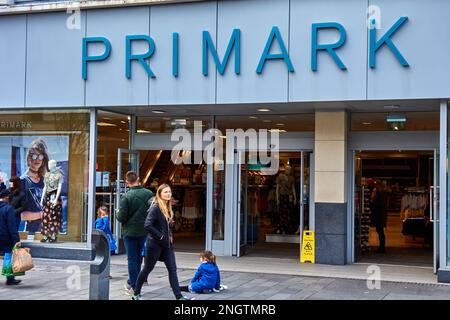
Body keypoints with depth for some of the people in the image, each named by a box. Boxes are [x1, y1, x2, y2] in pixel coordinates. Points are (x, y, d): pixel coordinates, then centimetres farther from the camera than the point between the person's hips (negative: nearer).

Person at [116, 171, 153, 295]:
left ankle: (134, 287, 4)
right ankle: (132, 282, 29)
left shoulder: (126, 197, -16)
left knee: (132, 259, 4)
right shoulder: (149, 194, -4)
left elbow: (121, 218, -14)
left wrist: (117, 214, 8)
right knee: (138, 257, 19)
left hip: (130, 232, -4)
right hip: (144, 231, 4)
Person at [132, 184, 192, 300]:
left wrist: (170, 236, 7)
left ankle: (178, 296, 2)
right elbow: (148, 225, -24)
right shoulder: (156, 207, -16)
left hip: (167, 244, 8)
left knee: (172, 269, 2)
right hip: (155, 243, -7)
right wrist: (160, 237, -19)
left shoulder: (167, 208, 10)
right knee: (147, 269, 5)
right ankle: (136, 294, 20)